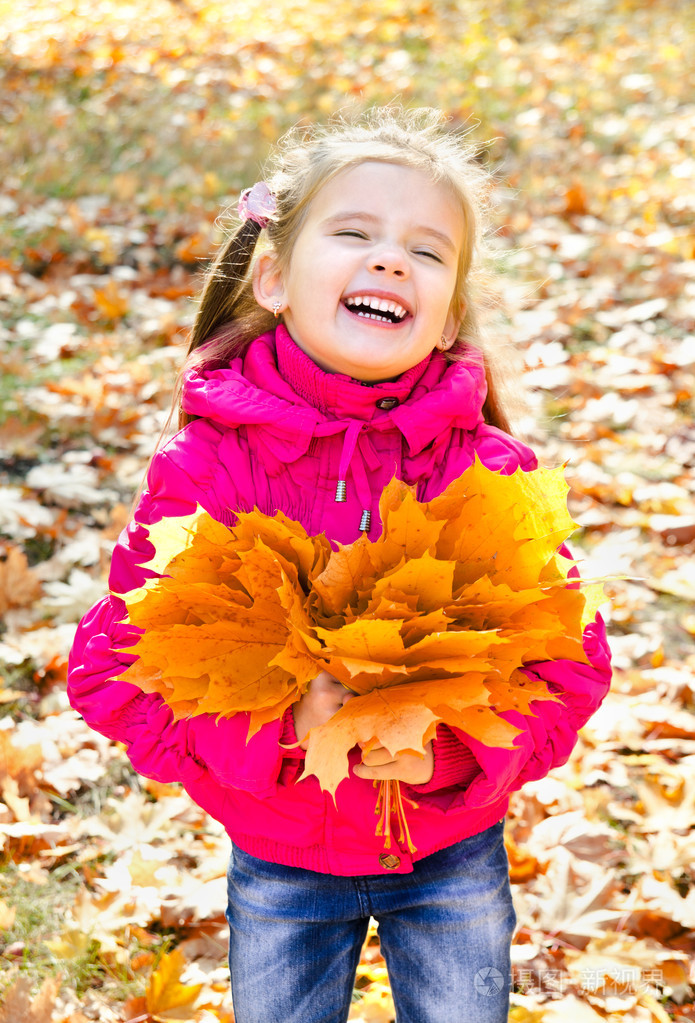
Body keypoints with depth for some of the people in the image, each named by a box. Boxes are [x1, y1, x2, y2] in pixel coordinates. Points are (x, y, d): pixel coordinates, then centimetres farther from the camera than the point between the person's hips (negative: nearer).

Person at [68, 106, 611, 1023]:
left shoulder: (494, 476, -15)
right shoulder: (206, 472, -17)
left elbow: (568, 667, -10)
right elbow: (114, 668, -15)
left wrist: (456, 748, -28)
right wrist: (277, 724, -29)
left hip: (454, 855, 1)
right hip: (277, 866, 0)